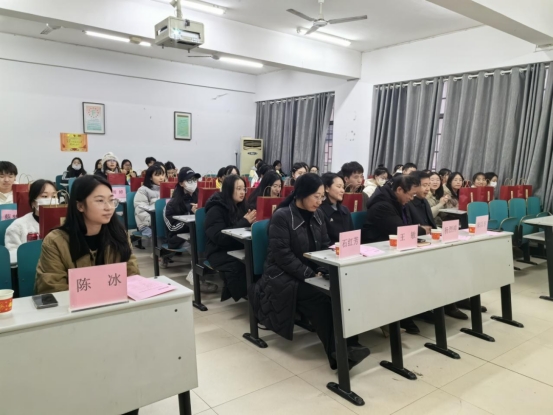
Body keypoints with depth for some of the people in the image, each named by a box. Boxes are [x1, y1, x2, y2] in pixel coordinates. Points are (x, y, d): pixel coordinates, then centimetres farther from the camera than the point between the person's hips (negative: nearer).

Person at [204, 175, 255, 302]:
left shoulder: (240, 206, 11)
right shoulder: (215, 210, -10)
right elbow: (220, 237, -19)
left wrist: (250, 223, -9)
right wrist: (244, 222, -19)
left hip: (237, 249, 6)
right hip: (219, 252, -6)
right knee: (238, 265, -35)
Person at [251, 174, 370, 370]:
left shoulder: (318, 215, 8)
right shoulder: (281, 217, -13)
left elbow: (325, 245, 9)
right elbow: (282, 255, -19)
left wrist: (322, 270, -11)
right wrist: (309, 274, -24)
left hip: (312, 273, 6)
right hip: (283, 276, -6)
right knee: (319, 299, -30)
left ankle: (347, 344, -25)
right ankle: (338, 351, -23)